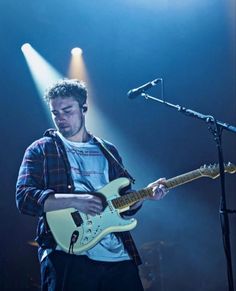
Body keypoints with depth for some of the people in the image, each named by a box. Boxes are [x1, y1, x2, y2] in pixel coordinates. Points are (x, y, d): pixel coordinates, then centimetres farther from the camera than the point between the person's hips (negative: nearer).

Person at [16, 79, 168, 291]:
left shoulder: (108, 151, 16)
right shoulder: (41, 150, 3)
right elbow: (24, 198, -10)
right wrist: (74, 200, -20)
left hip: (119, 256, 4)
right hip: (69, 257, -4)